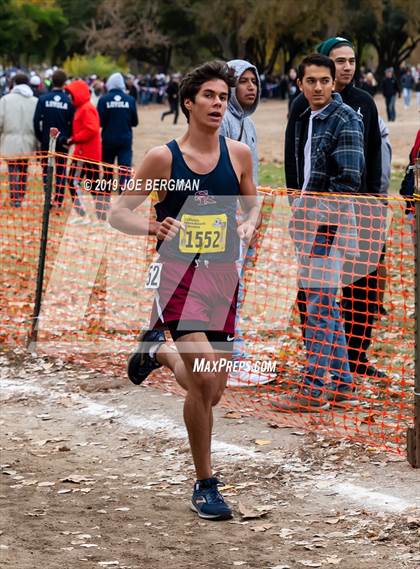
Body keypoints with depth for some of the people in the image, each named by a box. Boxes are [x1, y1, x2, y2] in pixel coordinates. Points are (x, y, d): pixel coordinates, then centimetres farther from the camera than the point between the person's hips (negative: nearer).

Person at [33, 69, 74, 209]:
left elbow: (36, 120, -8)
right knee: (61, 171, 8)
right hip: (62, 141, 0)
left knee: (46, 170, 10)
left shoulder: (43, 99, -7)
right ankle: (58, 201, 1)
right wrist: (67, 137, 9)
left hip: (46, 140, 0)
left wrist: (39, 137, 5)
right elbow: (72, 123, -6)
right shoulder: (69, 101, -7)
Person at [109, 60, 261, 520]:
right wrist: (151, 228, -23)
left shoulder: (238, 154, 3)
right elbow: (118, 212, -3)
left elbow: (252, 204, 19)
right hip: (178, 273, -4)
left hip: (222, 275, 4)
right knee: (206, 381, -20)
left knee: (209, 391, 8)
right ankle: (205, 486, -3)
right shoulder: (163, 158, -6)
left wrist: (249, 225, -4)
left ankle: (158, 349, 40)